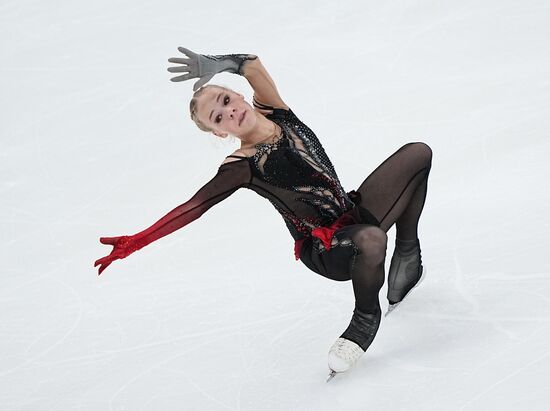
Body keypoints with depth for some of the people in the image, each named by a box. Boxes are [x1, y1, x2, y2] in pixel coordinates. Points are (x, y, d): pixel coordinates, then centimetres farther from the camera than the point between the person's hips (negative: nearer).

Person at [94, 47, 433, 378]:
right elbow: (193, 207, -25)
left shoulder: (274, 111, -1)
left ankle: (407, 259, 12)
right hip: (326, 251, -8)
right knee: (371, 239, -42)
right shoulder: (243, 166, -18)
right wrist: (136, 241, -33)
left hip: (356, 213, 8)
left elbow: (253, 63, -7)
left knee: (417, 153, 4)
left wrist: (223, 64, -27)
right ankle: (366, 319, -12)